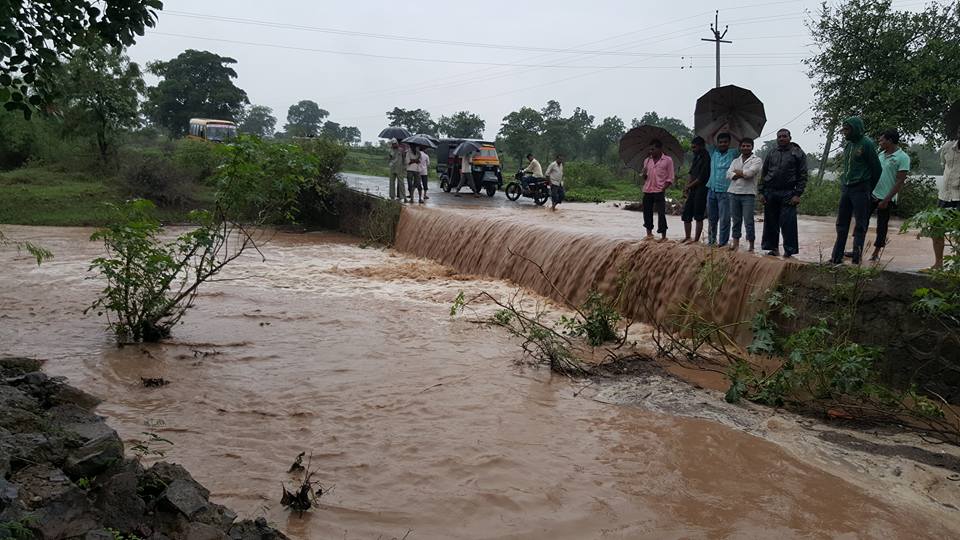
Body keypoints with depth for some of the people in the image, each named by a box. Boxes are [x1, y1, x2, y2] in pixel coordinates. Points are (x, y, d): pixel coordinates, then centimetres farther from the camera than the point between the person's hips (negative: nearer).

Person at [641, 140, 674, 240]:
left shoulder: (667, 160, -1)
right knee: (647, 212, 8)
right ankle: (649, 233, 22)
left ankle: (663, 236, -1)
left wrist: (663, 188, -11)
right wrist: (644, 174, -6)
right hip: (647, 191, 5)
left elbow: (670, 178, -2)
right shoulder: (647, 160, 12)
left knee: (661, 213, -6)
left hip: (659, 191, -5)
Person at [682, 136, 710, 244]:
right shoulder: (696, 157, 16)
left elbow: (702, 178, -15)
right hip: (692, 190, 9)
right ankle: (687, 237, 19)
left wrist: (689, 186, -7)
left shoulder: (706, 158, -12)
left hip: (701, 190, -9)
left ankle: (696, 240, 1)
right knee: (686, 215, 9)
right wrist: (687, 187, 3)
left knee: (698, 217, -4)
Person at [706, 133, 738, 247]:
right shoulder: (713, 152, 10)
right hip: (711, 189, 4)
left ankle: (722, 243, -1)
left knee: (724, 219, -5)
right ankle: (711, 241, 21)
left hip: (725, 191, -4)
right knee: (711, 218, 12)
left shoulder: (733, 153, 1)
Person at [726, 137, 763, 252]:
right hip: (734, 193, 4)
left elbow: (750, 172, -14)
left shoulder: (757, 160, 3)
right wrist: (743, 174, -9)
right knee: (736, 220, 8)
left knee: (748, 222, -4)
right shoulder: (735, 160, 17)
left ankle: (751, 247, 1)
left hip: (748, 194, -4)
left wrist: (737, 172, 1)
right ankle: (736, 244, 14)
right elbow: (729, 174, 1)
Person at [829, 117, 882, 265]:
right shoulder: (847, 144, 12)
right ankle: (837, 257, 14)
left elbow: (876, 168, -6)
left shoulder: (867, 144, -10)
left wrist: (869, 189, 0)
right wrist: (843, 184, 12)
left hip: (860, 190, -7)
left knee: (860, 225, 0)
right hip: (845, 188, 7)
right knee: (841, 224, 9)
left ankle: (856, 257, 3)